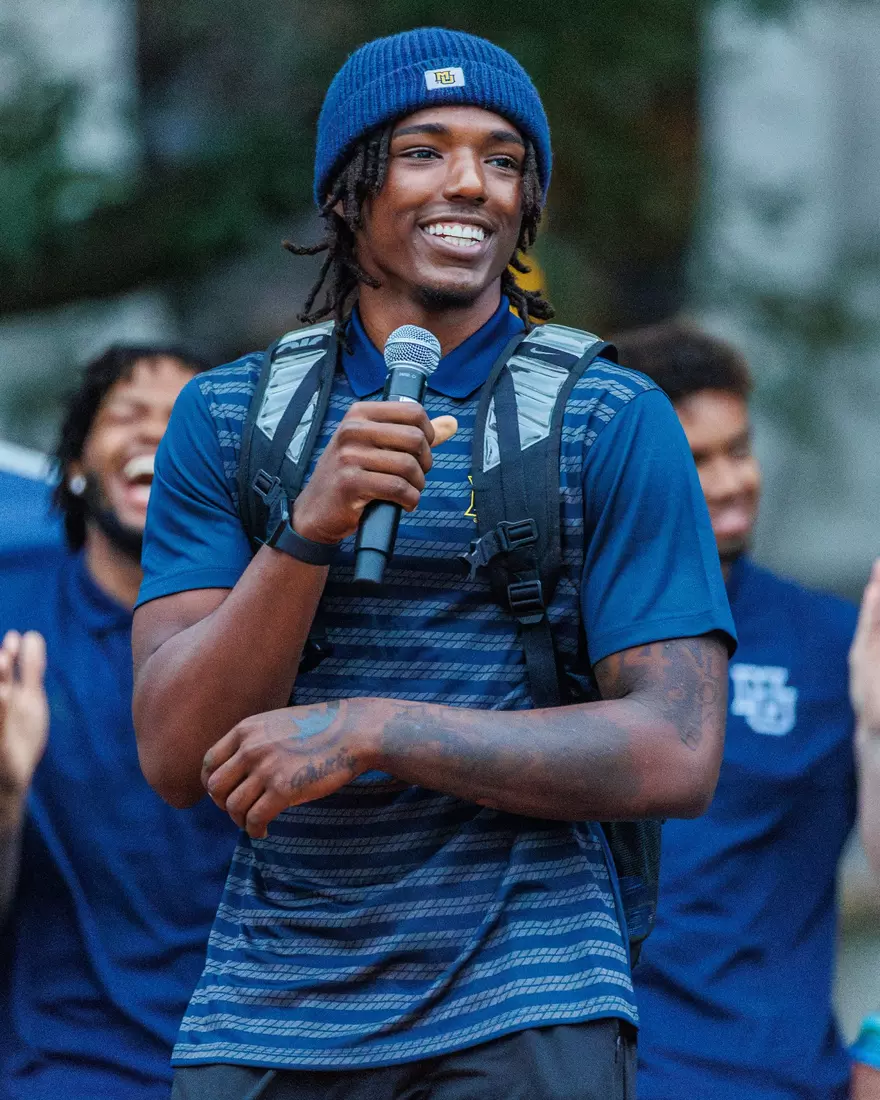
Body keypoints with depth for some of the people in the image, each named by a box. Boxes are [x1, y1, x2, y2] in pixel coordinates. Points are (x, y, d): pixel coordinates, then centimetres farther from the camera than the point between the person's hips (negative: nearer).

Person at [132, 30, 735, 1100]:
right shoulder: (225, 419, 7)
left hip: (523, 1012, -2)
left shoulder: (615, 425, 0)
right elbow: (176, 759, -3)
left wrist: (372, 731, -15)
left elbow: (678, 757, -8)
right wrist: (310, 529, -18)